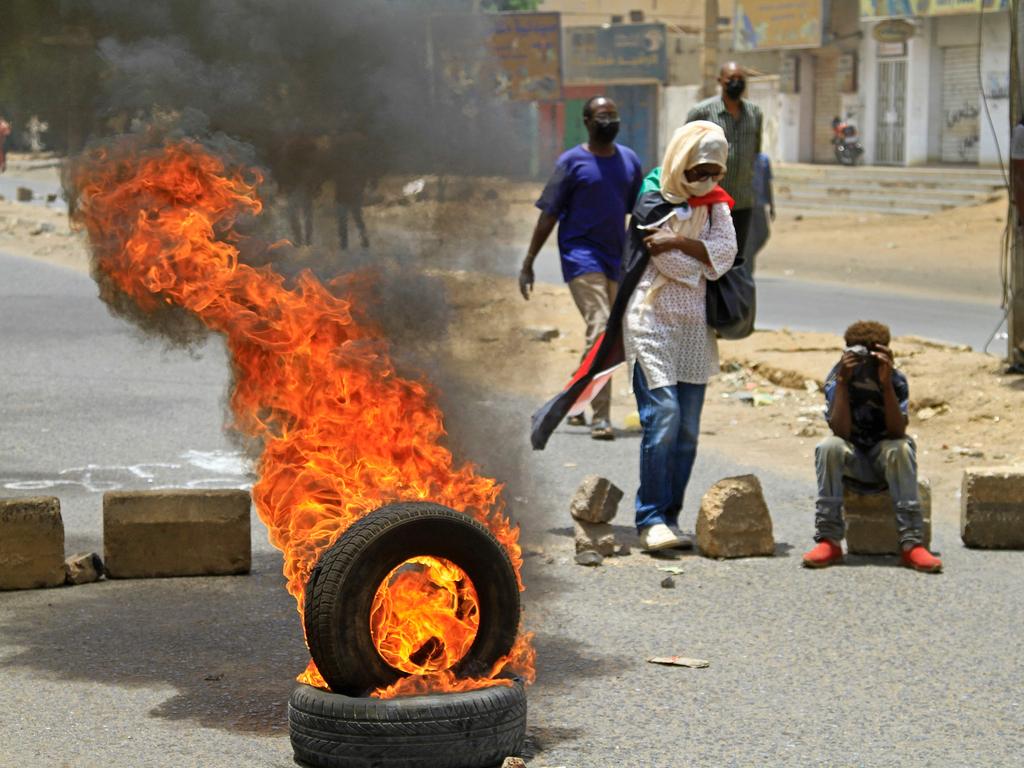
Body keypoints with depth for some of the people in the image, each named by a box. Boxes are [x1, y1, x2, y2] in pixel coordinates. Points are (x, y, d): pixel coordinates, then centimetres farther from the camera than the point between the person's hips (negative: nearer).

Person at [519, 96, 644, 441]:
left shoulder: (629, 160, 10)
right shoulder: (572, 162, -5)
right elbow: (548, 215, -4)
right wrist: (528, 264, -6)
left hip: (616, 258, 6)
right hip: (581, 255, -6)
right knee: (600, 330, -19)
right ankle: (600, 417, -20)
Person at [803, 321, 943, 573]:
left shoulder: (895, 379, -12)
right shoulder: (837, 378, -12)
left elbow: (897, 432, -23)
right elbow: (841, 431, -22)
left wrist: (886, 384, -31)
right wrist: (843, 382, -28)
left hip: (885, 460, 0)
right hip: (852, 462, 0)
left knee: (902, 448, -33)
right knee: (829, 447, -31)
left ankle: (911, 543, -35)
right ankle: (829, 540, -30)